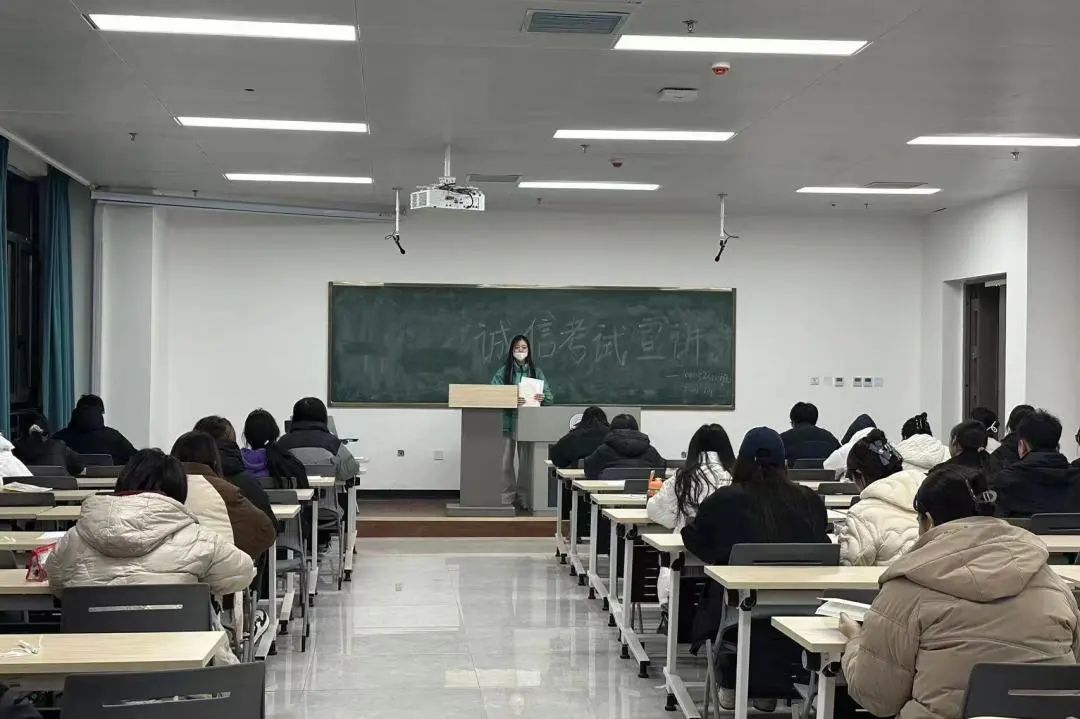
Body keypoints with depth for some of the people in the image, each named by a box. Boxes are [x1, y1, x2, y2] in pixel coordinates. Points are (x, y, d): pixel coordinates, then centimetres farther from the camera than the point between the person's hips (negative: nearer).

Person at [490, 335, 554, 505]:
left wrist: (543, 397, -17)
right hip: (507, 422, -1)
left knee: (526, 461, 4)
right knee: (506, 462, 1)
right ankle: (507, 497, 9)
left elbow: (550, 396, 6)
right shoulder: (503, 372, 2)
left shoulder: (536, 372, 8)